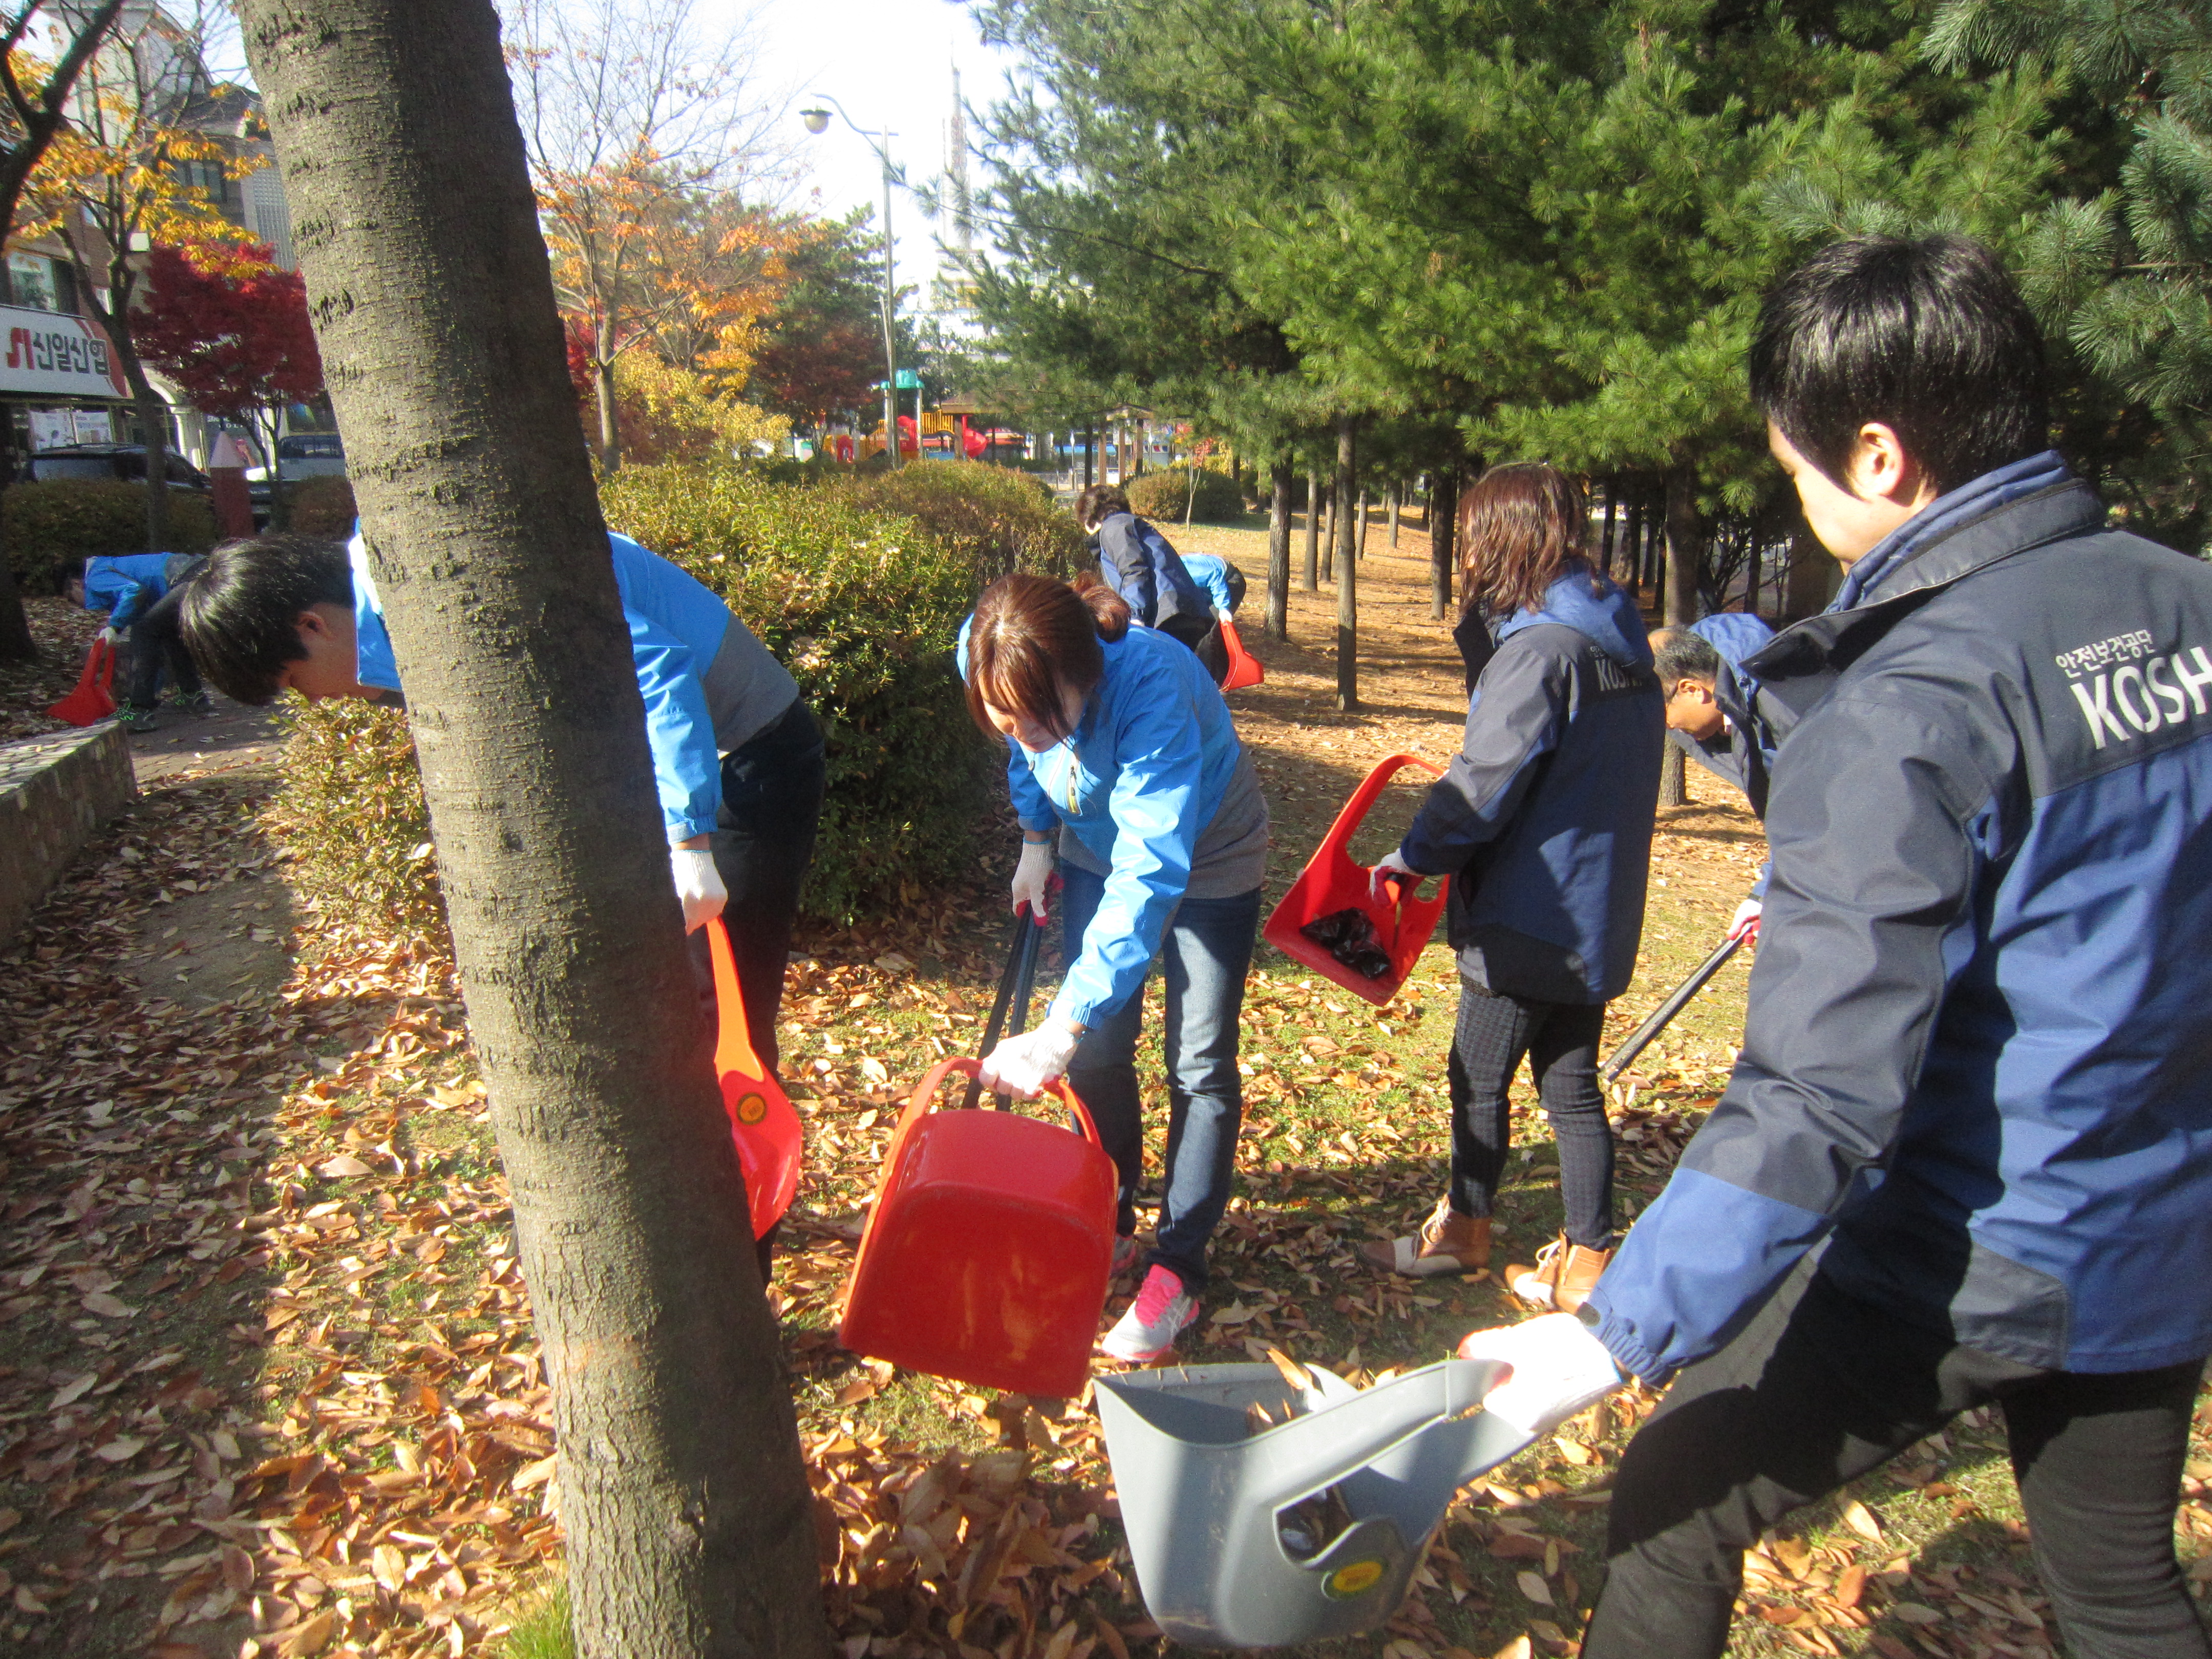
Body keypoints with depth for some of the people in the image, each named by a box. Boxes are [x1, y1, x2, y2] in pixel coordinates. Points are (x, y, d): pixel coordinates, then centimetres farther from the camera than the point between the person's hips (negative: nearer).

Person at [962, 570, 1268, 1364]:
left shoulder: (1151, 688, -43)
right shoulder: (992, 662, -25)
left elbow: (1150, 877, -49)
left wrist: (1060, 1027, -53)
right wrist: (1037, 841, 2)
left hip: (1207, 861, -5)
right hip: (1098, 849, 5)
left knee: (1200, 1066, -2)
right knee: (1097, 1050, 8)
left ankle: (1178, 1267, 11)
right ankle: (1108, 1223, 26)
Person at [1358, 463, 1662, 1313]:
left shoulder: (1539, 650, -20)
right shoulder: (1616, 637, 10)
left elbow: (1486, 783, -19)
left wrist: (1413, 854, -6)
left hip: (1531, 914, -9)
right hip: (1595, 911, 9)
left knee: (1478, 1079, 9)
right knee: (1572, 1084, 16)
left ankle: (1463, 1232, 26)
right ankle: (1587, 1260, 24)